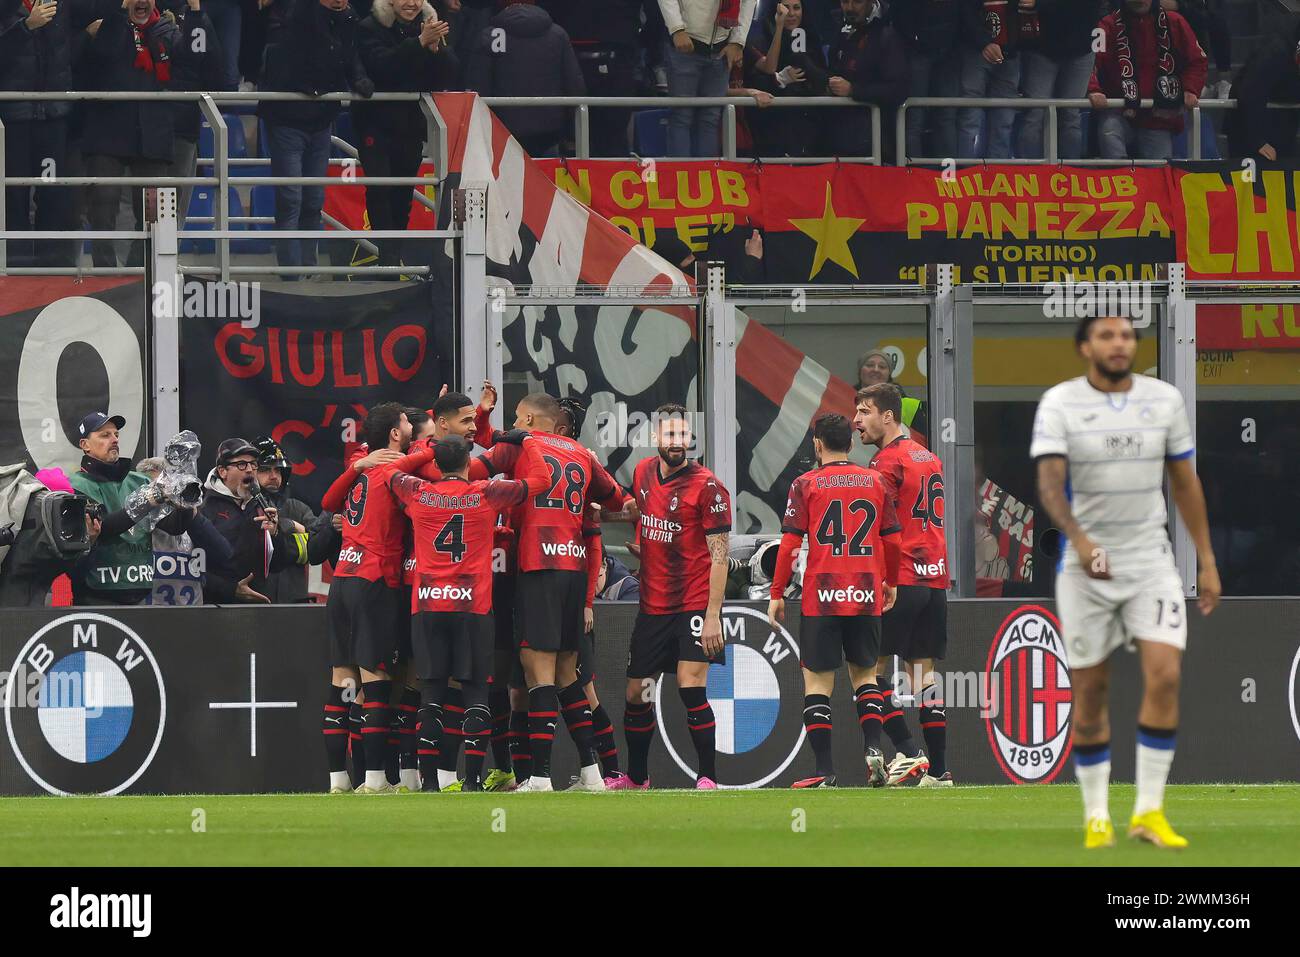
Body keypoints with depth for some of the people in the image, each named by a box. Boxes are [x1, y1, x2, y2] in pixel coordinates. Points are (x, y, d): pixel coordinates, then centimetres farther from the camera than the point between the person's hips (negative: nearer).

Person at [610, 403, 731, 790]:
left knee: (691, 686, -16)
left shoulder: (707, 487, -12)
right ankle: (636, 777, 26)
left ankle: (707, 777, -9)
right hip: (652, 605, 6)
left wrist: (713, 615, -18)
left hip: (694, 604, -6)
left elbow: (719, 555, -13)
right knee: (636, 694, 10)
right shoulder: (643, 473, 6)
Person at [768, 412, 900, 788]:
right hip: (866, 597, 3)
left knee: (817, 682, 2)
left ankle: (825, 770, -3)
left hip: (822, 599, -3)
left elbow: (790, 543, -5)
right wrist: (890, 583, 26)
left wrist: (777, 595, 1)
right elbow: (892, 540, 11)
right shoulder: (875, 482, 6)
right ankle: (872, 747, -1)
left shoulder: (806, 485, -2)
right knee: (864, 673, 19)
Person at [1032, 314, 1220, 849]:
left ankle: (1148, 811, -7)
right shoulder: (1059, 404, -6)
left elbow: (1185, 483, 11)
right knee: (1090, 691, 2)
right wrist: (1079, 539, -35)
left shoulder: (1164, 400, 3)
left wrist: (1207, 561, 9)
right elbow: (1049, 483, -18)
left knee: (1164, 674, -14)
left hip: (1151, 562, 2)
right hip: (1086, 566, -2)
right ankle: (1096, 815, 14)